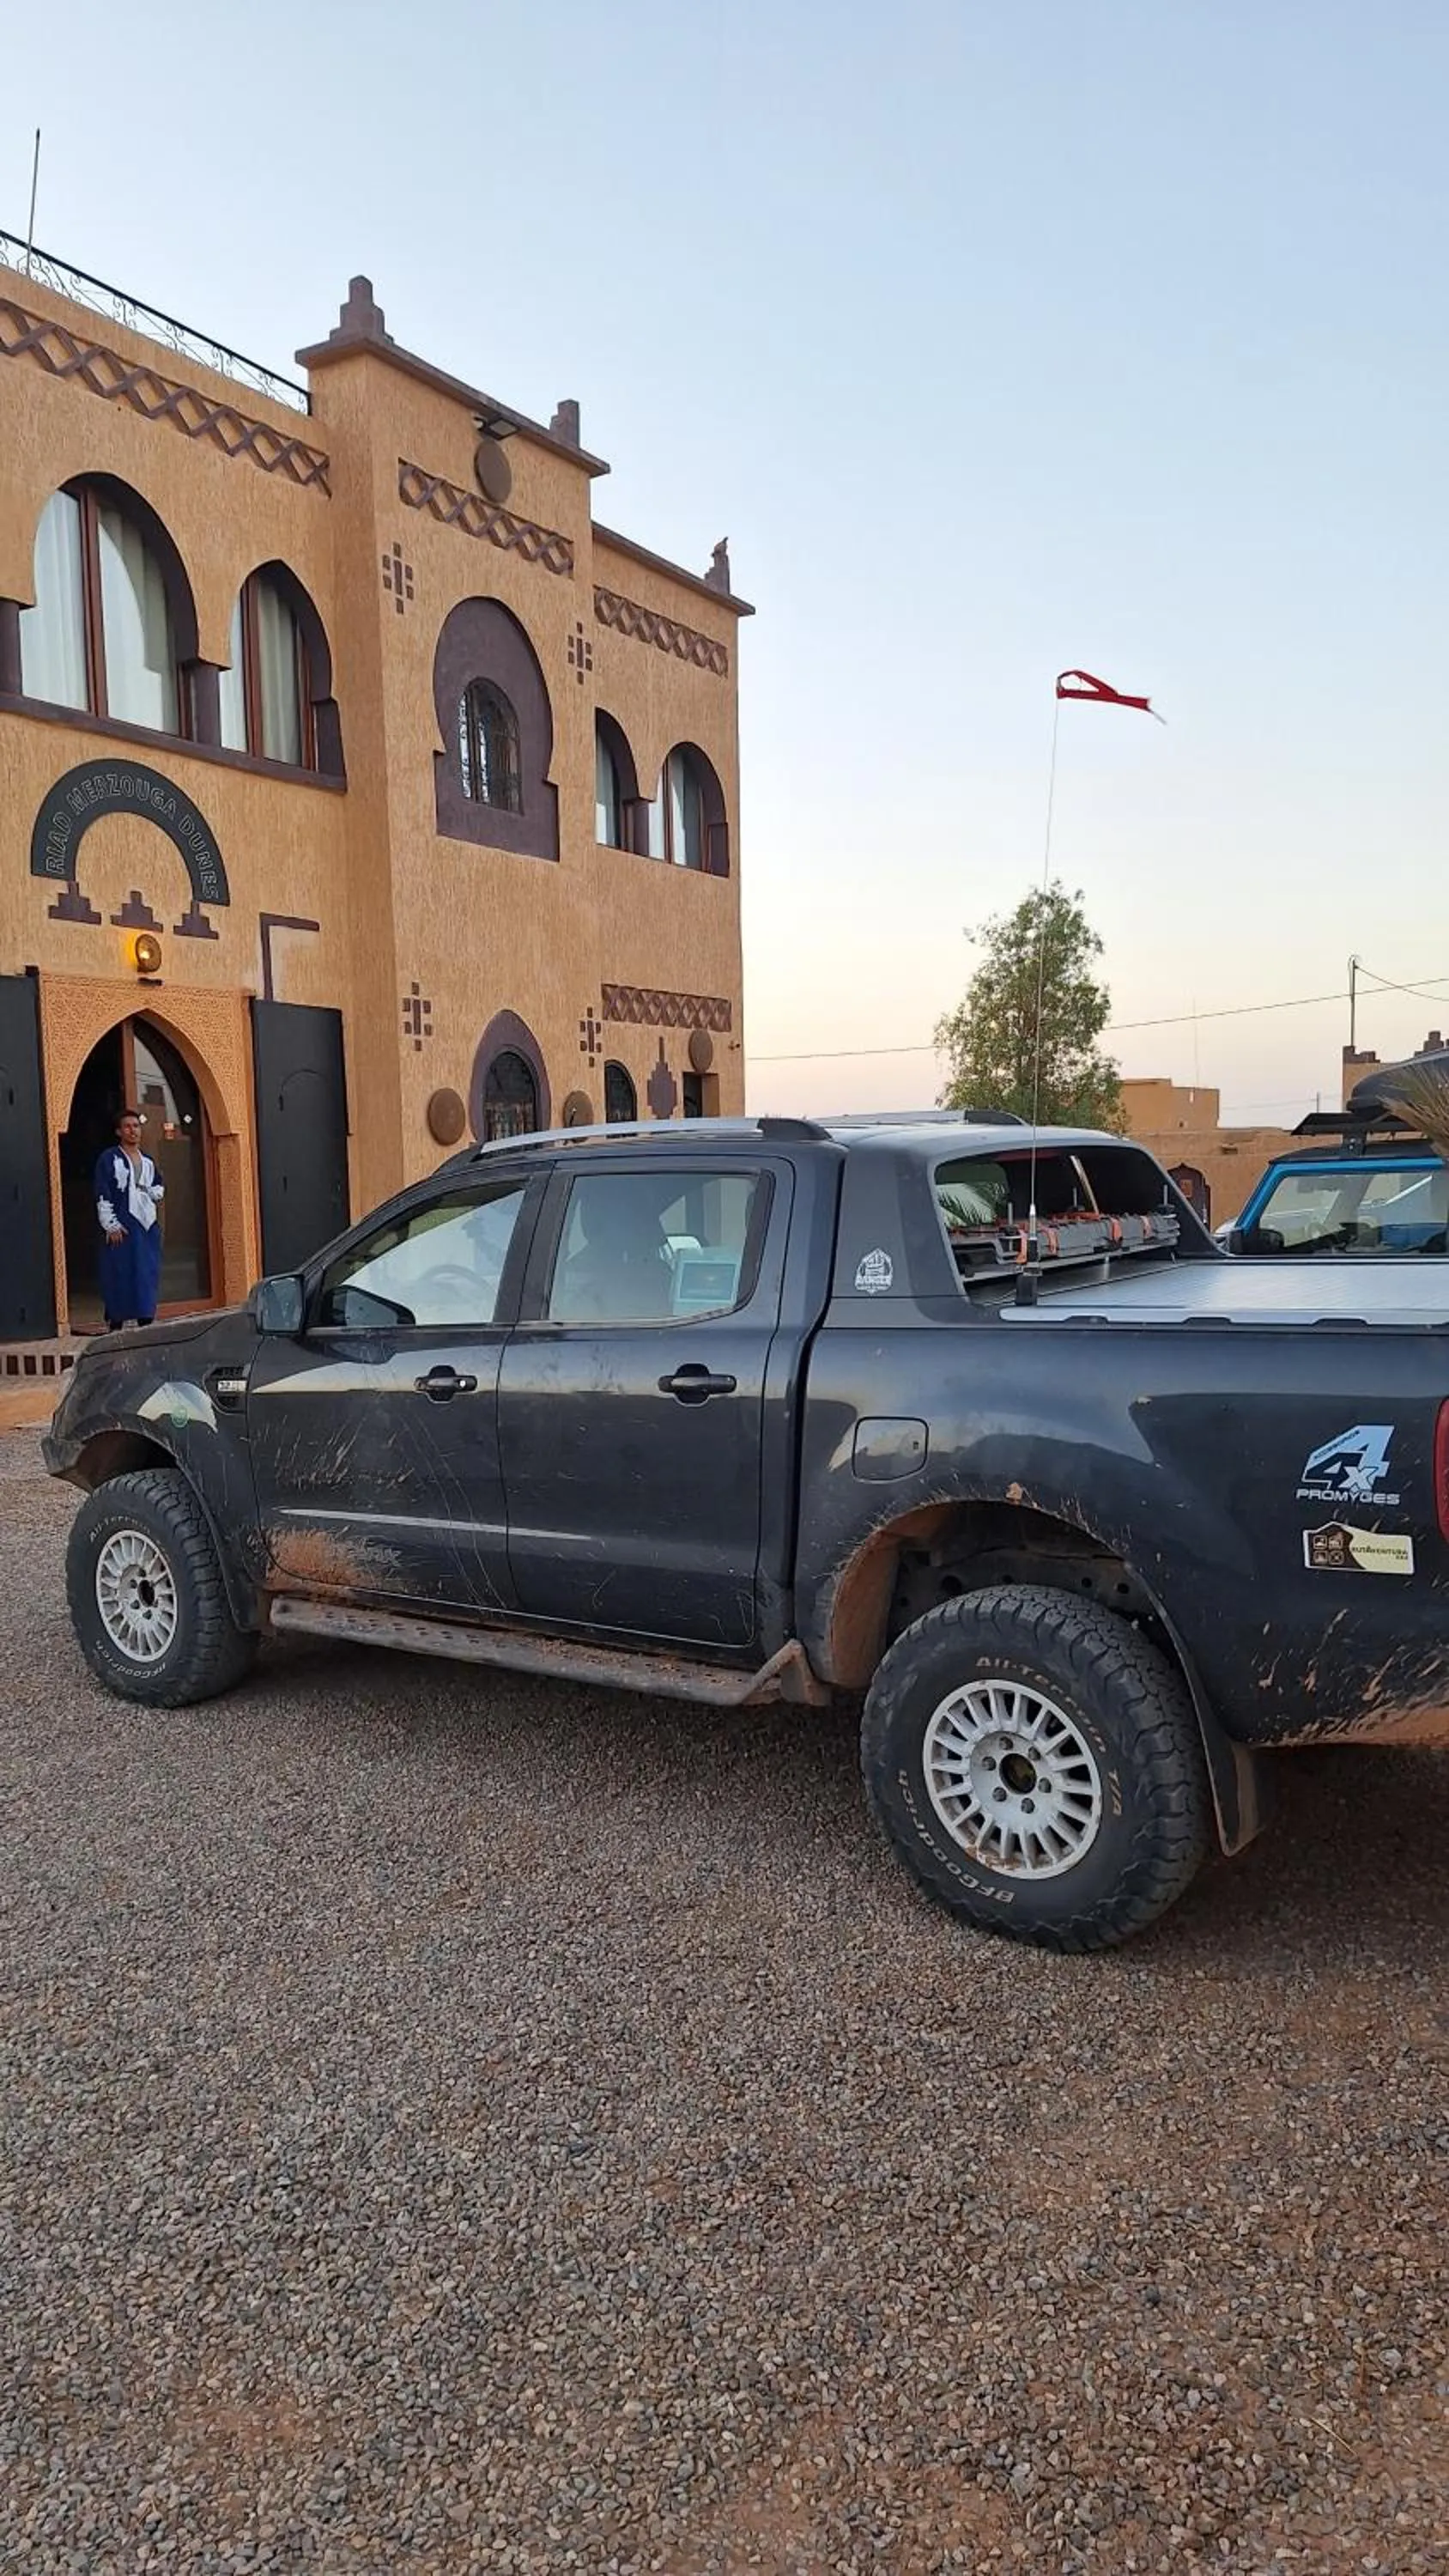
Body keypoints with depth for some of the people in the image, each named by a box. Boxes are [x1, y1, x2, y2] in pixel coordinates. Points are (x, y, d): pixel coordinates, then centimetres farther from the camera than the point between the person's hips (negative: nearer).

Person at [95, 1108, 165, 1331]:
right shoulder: (109, 1158, -1)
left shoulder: (147, 1161, 17)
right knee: (120, 1275, -7)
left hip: (148, 1224, 6)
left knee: (148, 1273, 5)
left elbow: (160, 1186, 26)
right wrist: (111, 1225, -14)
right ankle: (115, 1324, -4)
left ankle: (146, 1318, 11)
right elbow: (102, 1194, -6)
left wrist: (151, 1191, 1)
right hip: (121, 1226, -6)